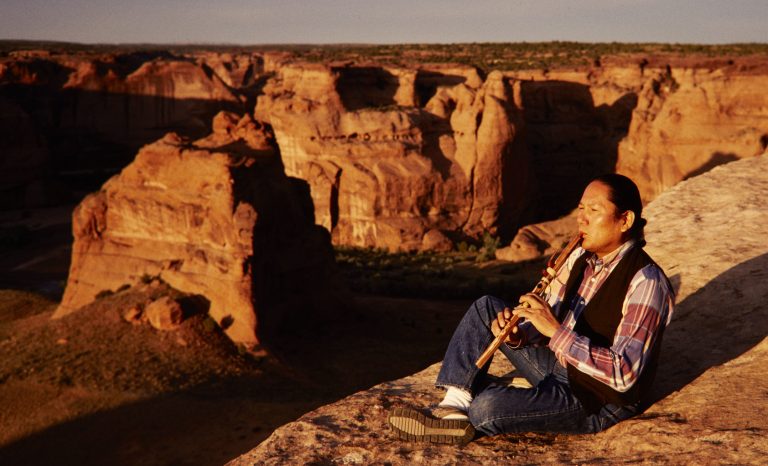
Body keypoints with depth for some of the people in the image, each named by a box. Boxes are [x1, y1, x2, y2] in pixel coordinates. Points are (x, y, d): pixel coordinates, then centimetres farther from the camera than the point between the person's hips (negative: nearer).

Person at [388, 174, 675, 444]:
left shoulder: (645, 282, -23)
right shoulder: (581, 257, 3)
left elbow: (624, 374, -29)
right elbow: (545, 324, 6)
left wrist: (557, 331, -32)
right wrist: (519, 334, -17)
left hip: (596, 403, -8)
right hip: (560, 368, 9)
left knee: (487, 408, -29)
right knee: (486, 308, 2)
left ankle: (466, 424, 5)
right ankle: (456, 403, -8)